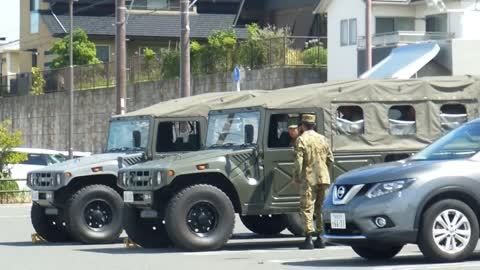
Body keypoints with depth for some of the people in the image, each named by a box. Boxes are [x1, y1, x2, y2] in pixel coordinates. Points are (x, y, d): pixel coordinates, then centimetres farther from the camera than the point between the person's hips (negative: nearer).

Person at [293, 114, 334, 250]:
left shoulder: (301, 140, -8)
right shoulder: (322, 139, 8)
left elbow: (298, 161, -13)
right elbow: (330, 160, 10)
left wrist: (296, 178, -4)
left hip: (309, 179, -5)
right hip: (323, 178, 5)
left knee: (307, 208, -2)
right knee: (321, 208, 12)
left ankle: (309, 239, -9)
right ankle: (320, 238, 12)